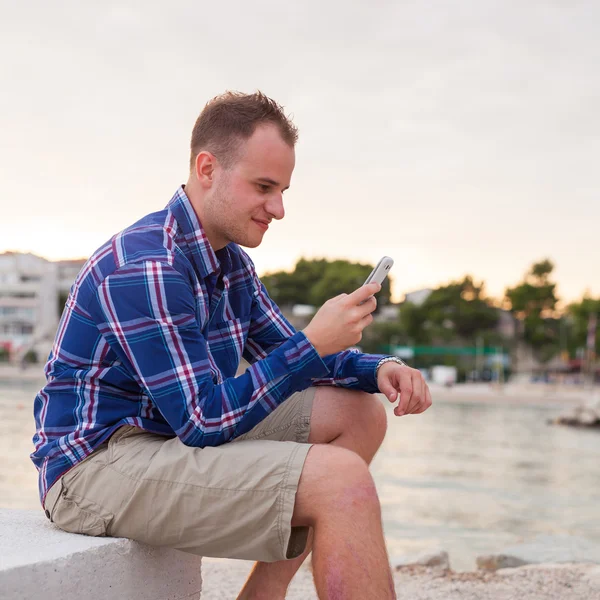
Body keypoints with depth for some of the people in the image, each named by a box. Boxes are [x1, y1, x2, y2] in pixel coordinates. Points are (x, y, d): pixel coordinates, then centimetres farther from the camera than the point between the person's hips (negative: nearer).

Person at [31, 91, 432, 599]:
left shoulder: (230, 261, 11)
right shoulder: (144, 268, -21)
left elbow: (285, 352, 18)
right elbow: (205, 420, -23)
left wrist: (380, 369, 0)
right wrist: (315, 344, -22)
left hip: (178, 439, 10)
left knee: (360, 415, 6)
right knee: (341, 480, -25)